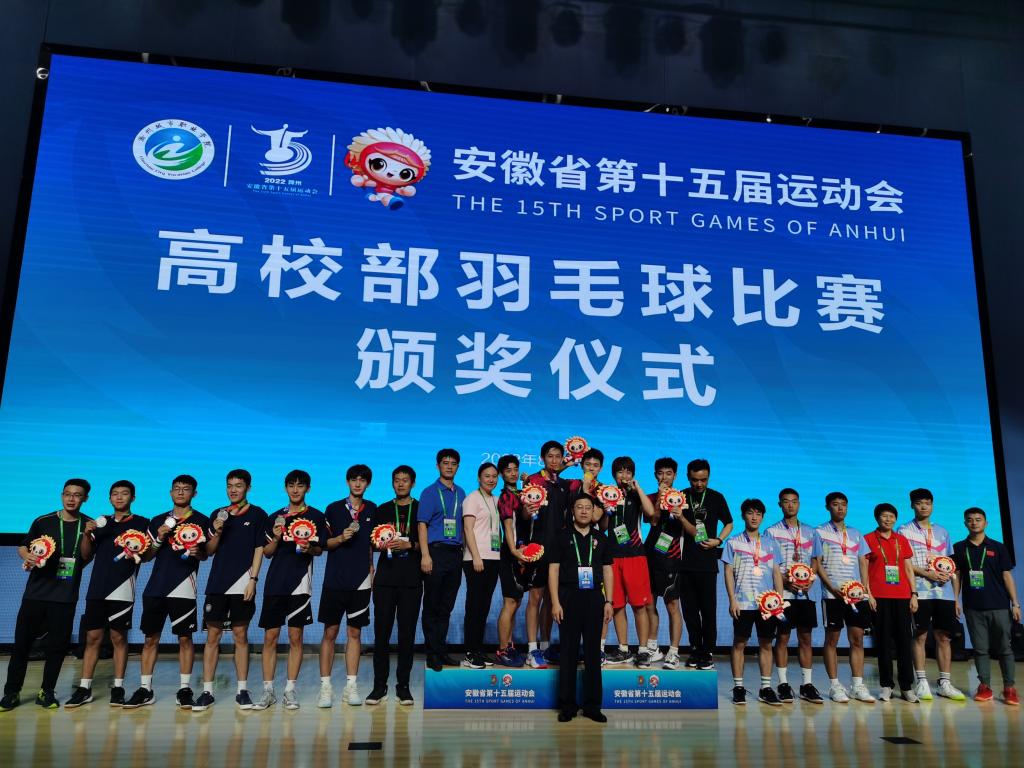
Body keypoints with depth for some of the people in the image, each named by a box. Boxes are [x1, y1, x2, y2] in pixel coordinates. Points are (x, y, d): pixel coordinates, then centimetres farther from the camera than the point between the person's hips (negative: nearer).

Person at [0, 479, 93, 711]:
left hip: (66, 595, 0)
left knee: (58, 644, 3)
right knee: (22, 641, 3)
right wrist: (28, 556, -10)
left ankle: (46, 692, 16)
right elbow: (23, 546, 9)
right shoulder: (43, 522, 1)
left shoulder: (89, 525, 2)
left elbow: (86, 559, 8)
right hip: (36, 592, 0)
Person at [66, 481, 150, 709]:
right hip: (97, 587, 4)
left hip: (122, 587, -3)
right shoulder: (102, 522, 16)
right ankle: (84, 688, 10)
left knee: (119, 637, -1)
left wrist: (136, 554, -20)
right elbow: (87, 555, 13)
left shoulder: (141, 523, 5)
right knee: (92, 637, 5)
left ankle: (118, 687, 5)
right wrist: (87, 533, -4)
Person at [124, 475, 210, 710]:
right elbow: (148, 556, 14)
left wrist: (197, 553, -17)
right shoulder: (158, 521, 14)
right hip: (156, 586, 4)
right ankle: (145, 689, 15)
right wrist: (159, 539, -4)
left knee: (184, 637, -1)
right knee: (150, 638, 7)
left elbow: (207, 553, 5)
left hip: (183, 586, -4)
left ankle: (185, 689, 7)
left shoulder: (202, 521, 4)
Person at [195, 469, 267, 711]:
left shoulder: (257, 514, 3)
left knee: (240, 635, 1)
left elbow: (259, 549, -1)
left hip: (242, 583, -3)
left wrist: (253, 579, -9)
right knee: (212, 635, 3)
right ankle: (207, 692, 9)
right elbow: (209, 551, 11)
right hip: (217, 582, 3)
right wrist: (217, 532, -8)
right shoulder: (218, 514, 12)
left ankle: (242, 690, 9)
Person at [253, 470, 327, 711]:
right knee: (270, 637, 3)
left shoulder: (317, 517, 5)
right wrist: (276, 538, -7)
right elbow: (267, 553, 12)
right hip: (275, 582, 2)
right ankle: (268, 691, 12)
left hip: (300, 581, -2)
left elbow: (320, 549, 6)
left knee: (295, 637, 1)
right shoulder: (275, 517, 12)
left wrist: (309, 548, -15)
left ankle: (290, 690, 10)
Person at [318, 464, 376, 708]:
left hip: (361, 579, 2)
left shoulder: (371, 509, 7)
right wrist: (341, 538, -15)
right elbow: (324, 544, 2)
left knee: (355, 632, 6)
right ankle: (325, 686, 9)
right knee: (330, 632, 2)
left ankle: (351, 685, 13)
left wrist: (371, 566, 7)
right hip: (335, 578, -1)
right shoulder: (334, 509, 2)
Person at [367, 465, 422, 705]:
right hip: (385, 578, 1)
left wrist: (410, 545, -13)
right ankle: (380, 685, 9)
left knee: (407, 633, 1)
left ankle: (403, 685, 11)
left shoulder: (421, 509, 8)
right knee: (381, 632, 0)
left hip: (412, 580, -1)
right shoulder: (382, 510, 13)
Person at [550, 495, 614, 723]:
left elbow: (608, 571, 12)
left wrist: (609, 602, 3)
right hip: (569, 597, -2)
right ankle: (567, 704, 11)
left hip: (594, 598, 2)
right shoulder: (563, 537, 3)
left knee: (593, 652, 6)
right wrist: (555, 602, -8)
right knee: (569, 652, 2)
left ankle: (592, 705, 14)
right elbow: (553, 570, 0)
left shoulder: (601, 538, 11)